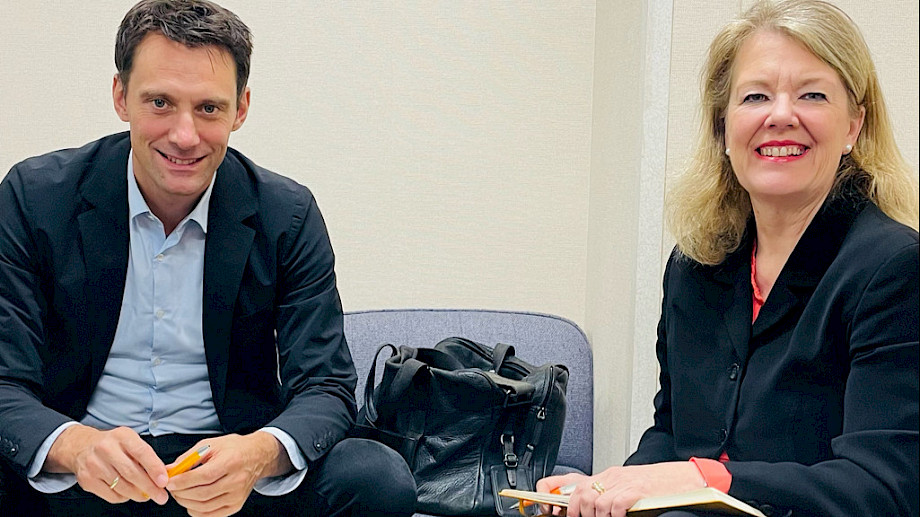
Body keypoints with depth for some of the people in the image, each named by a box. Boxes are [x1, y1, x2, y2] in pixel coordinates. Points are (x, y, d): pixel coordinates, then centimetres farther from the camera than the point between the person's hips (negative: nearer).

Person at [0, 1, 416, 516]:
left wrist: (260, 453, -30)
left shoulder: (288, 216, -3)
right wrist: (74, 445, -34)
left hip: (225, 470, 2)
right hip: (75, 475, -1)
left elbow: (326, 388, -6)